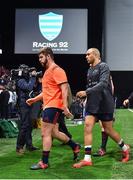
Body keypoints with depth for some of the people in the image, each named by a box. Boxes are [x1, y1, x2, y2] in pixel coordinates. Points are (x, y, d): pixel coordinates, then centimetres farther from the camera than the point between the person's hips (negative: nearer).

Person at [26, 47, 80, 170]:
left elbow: (64, 89, -19)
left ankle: (44, 162, 2)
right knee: (54, 133, 16)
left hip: (54, 106, -10)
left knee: (46, 134, -7)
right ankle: (75, 146, 32)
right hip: (48, 106, 10)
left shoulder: (57, 70, -11)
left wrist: (65, 107, -25)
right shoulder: (48, 71, 19)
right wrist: (34, 99, 18)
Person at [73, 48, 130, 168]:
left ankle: (125, 148, 30)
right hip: (92, 104, 6)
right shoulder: (90, 70, 13)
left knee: (108, 130, 4)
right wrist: (84, 95, 8)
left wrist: (86, 92, -27)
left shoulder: (103, 66, -10)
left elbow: (103, 83, -23)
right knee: (87, 126, -9)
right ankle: (87, 159, -8)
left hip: (104, 104, -6)